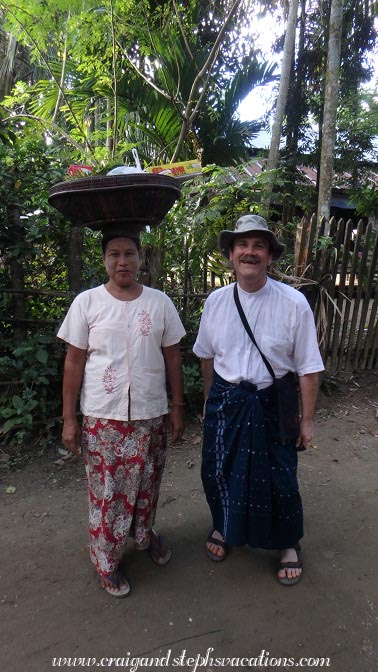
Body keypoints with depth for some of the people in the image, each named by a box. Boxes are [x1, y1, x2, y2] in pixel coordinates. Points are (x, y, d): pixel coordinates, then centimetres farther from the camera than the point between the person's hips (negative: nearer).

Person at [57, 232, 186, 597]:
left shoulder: (160, 302, 0)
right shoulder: (87, 302, -5)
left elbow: (172, 357, 5)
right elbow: (74, 362, -3)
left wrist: (177, 407, 5)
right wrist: (69, 418, -4)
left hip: (151, 414, 2)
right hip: (102, 417, -2)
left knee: (146, 484, 18)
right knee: (106, 492, 10)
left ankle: (143, 534, 46)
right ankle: (107, 561, 32)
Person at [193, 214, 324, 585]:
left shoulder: (293, 303, -15)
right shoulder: (216, 301, -4)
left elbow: (307, 368, -9)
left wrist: (307, 420, -5)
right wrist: (210, 401, 16)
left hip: (271, 405, -3)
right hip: (225, 403, 3)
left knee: (278, 478, 11)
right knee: (218, 471, 17)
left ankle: (288, 544, 42)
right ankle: (223, 526, 49)